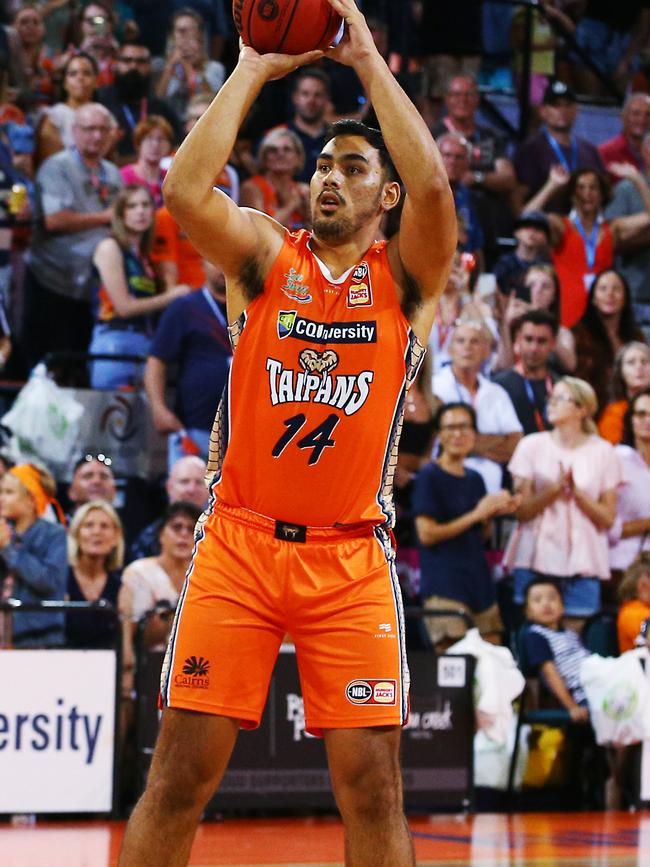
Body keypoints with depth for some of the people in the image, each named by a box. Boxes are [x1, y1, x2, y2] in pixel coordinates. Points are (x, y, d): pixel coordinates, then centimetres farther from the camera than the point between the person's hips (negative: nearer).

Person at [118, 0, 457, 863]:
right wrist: (254, 71, -7)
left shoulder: (406, 279, 5)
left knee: (372, 786, -3)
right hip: (238, 542, 0)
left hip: (351, 558, 0)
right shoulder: (266, 257, 7)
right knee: (180, 776, -3)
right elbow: (184, 192, -12)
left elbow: (433, 190, -15)